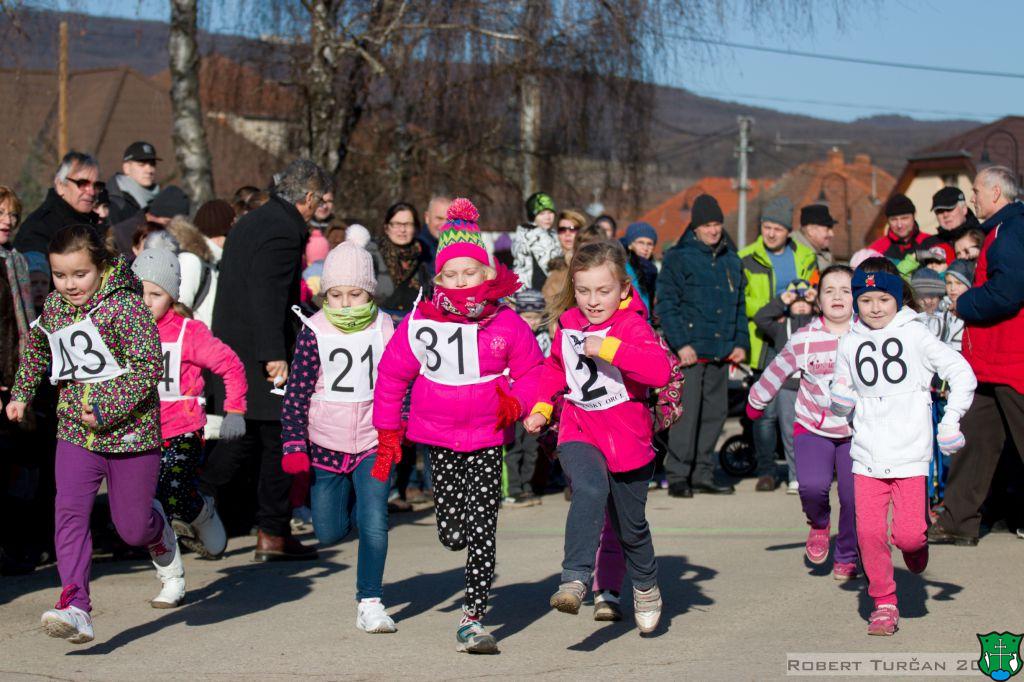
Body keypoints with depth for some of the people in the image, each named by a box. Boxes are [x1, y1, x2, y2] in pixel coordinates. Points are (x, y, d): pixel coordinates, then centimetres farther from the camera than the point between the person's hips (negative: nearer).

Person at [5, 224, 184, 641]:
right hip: (75, 433, 4)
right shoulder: (53, 308, 5)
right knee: (70, 513, -16)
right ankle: (75, 609, -22)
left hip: (130, 432, -4)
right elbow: (36, 347, 27)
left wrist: (108, 410, -26)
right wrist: (21, 394, 23)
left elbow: (148, 367, -21)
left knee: (132, 528, 6)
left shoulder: (124, 307, -15)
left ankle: (163, 541, 44)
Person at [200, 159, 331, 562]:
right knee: (279, 442, 1)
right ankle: (272, 535, 6)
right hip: (259, 357, -9)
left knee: (243, 436, 16)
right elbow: (268, 295, -24)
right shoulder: (285, 230, -15)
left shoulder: (247, 223, 16)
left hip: (231, 347, 9)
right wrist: (274, 356, -27)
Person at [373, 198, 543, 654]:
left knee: (481, 530, -6)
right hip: (438, 436, 1)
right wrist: (387, 432, 5)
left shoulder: (507, 324, -6)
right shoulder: (420, 323, -6)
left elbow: (531, 370, 6)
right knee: (450, 533, 3)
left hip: (488, 437, -1)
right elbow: (391, 375, 4)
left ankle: (473, 619, 1)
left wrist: (517, 400, -15)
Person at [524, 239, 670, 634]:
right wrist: (540, 408, 10)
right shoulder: (567, 327, 3)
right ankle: (575, 579, -38)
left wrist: (608, 347, -33)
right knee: (590, 489, -32)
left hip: (627, 440, -1)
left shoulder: (632, 326, -11)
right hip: (580, 434, 1)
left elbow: (660, 371, -29)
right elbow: (555, 369, 24)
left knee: (631, 525, 13)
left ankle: (645, 587, 41)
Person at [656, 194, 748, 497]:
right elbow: (665, 304, -8)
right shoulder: (678, 258, -3)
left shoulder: (731, 261, 16)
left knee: (715, 412, 8)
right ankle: (677, 476, -5)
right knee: (686, 413, -10)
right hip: (690, 351, -6)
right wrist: (681, 344, -15)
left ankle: (702, 474, 16)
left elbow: (739, 305, 22)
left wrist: (740, 342, 12)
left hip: (720, 353, 6)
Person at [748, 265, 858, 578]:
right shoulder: (804, 339, -6)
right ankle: (819, 524, 14)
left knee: (854, 498, -5)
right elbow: (776, 372, 10)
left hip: (857, 432, 1)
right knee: (812, 486, -22)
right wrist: (755, 402, 21)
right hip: (813, 428, -1)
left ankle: (846, 559, 21)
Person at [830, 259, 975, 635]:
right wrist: (839, 401, -2)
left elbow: (962, 374, 1)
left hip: (910, 453, -3)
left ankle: (916, 542, 27)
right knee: (869, 532, -5)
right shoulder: (849, 344, 9)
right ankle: (884, 603, 11)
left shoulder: (915, 335, -1)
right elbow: (841, 396, 21)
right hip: (867, 456, 3)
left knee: (908, 534, -10)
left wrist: (950, 421, -5)